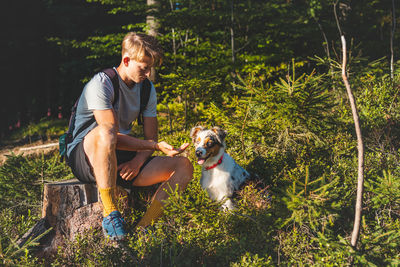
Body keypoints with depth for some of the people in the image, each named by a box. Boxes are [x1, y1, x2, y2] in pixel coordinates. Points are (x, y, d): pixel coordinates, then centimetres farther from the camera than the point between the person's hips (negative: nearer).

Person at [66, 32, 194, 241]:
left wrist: (138, 161, -15)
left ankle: (144, 227, -22)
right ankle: (110, 214, -32)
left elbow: (150, 138, 5)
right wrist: (156, 146, -31)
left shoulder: (147, 89, 6)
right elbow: (112, 135, -26)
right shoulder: (101, 84, -15)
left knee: (183, 166, -12)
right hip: (85, 157, -6)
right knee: (105, 132, -42)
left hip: (123, 160, 6)